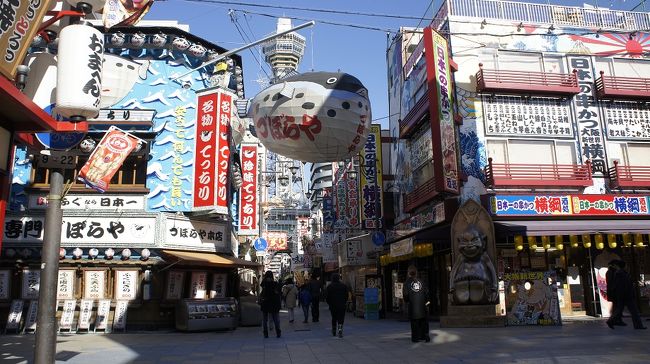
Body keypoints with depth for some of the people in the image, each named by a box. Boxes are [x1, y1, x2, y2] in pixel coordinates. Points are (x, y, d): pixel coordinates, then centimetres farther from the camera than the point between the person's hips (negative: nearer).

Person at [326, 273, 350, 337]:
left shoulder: (329, 286, -3)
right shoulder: (343, 286, -1)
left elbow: (327, 296, -2)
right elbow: (346, 296, 3)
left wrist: (330, 304, 11)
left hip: (333, 305, 1)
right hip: (342, 305, -1)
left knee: (334, 318, 15)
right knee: (341, 318, 1)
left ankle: (334, 332, 24)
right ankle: (340, 330, -20)